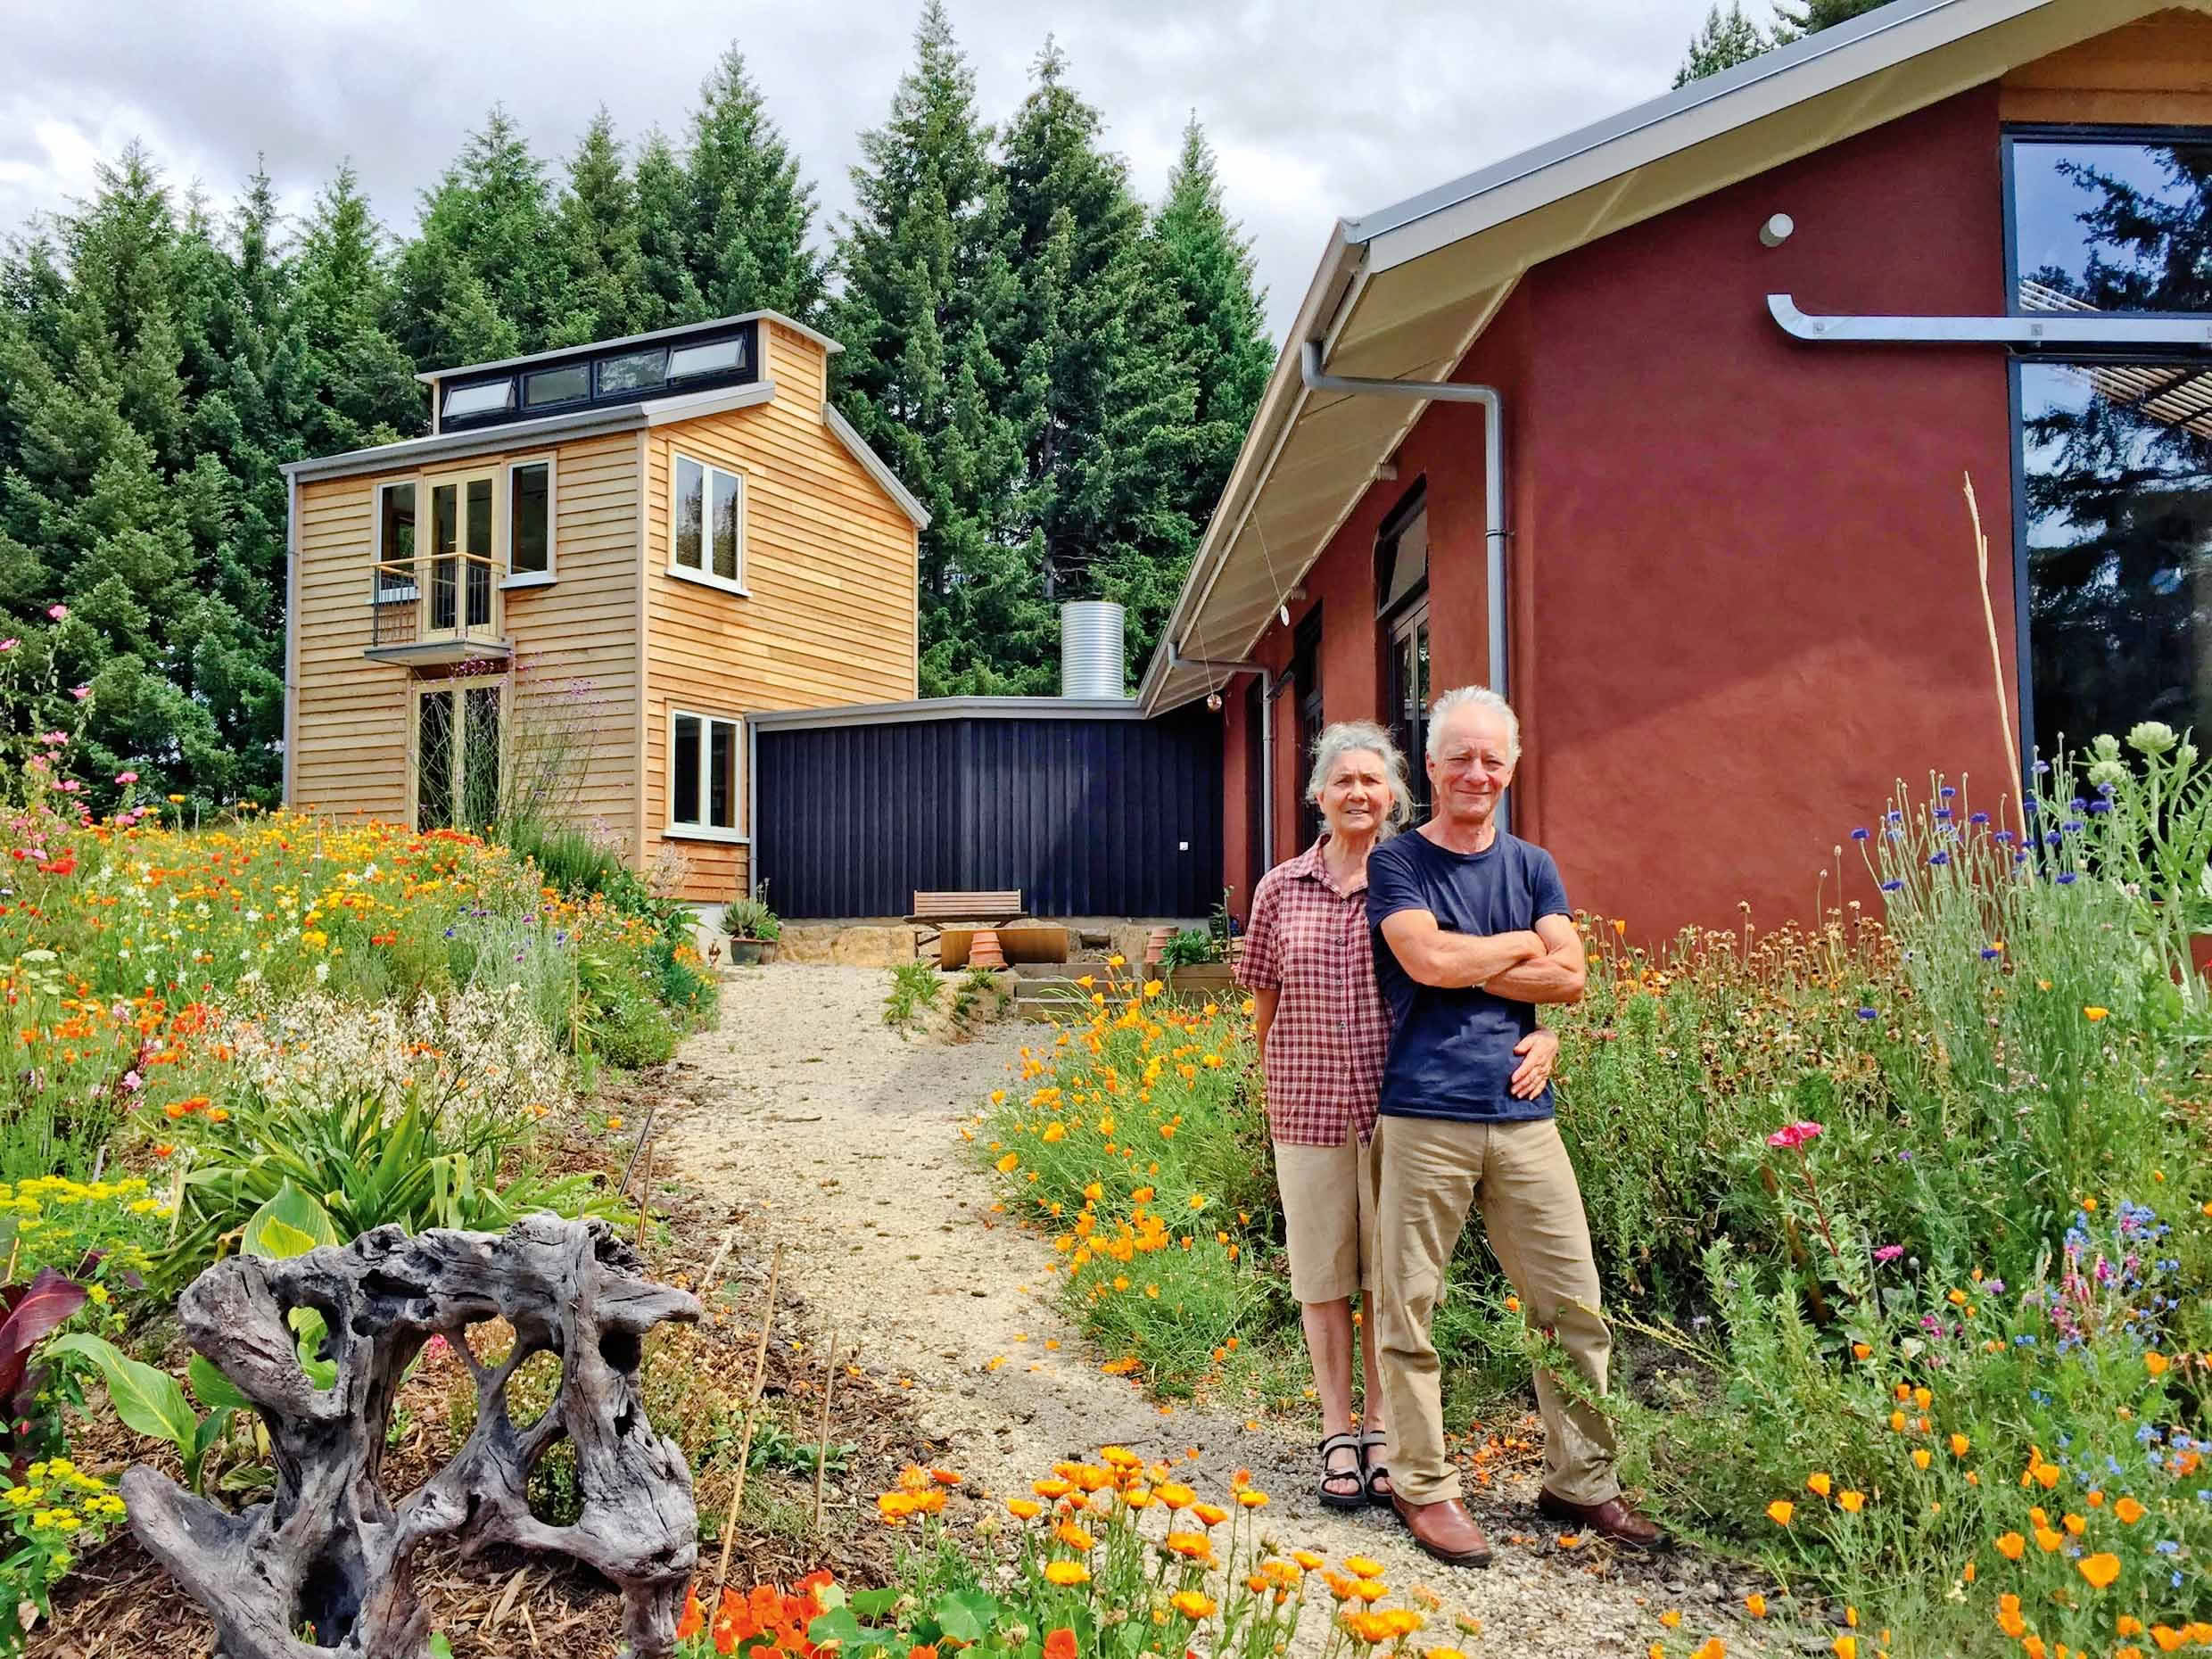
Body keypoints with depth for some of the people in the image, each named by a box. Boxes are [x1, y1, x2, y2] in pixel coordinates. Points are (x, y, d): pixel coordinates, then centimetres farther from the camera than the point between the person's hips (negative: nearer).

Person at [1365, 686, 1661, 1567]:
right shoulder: (1396, 863, 2)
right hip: (1425, 1116, -4)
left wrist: (1463, 963, -6)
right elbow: (1428, 960, -15)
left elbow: (1570, 975, 2)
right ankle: (1425, 1486, 16)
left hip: (1522, 1113, 4)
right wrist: (1523, 945, -1)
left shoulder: (1531, 865, 14)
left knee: (1574, 1303, 8)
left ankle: (1581, 1478, 23)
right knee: (1408, 1309, 2)